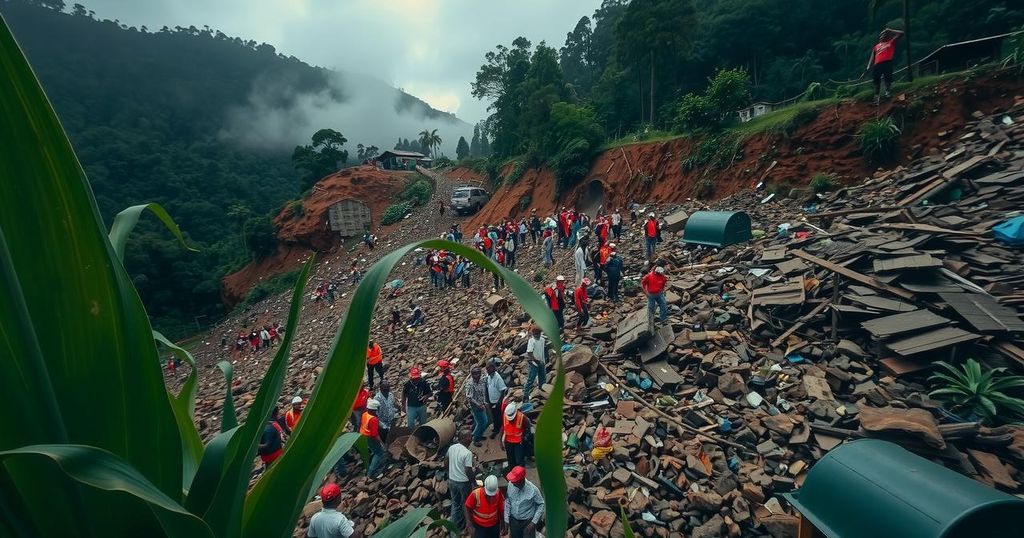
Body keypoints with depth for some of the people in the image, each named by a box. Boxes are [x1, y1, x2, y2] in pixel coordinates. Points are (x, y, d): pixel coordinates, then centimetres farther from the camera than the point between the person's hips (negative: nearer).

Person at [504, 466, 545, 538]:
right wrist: (506, 519, 1)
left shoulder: (533, 489, -27)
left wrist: (534, 522, -15)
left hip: (528, 522, -4)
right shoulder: (511, 485, -16)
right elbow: (507, 502, -1)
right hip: (514, 521, 4)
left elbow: (541, 505, -13)